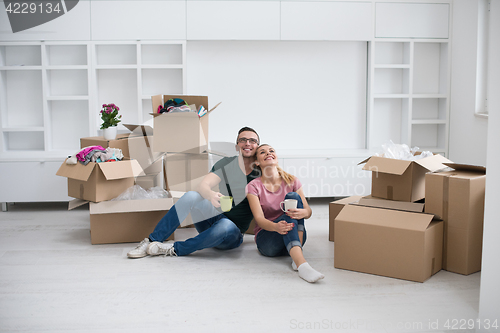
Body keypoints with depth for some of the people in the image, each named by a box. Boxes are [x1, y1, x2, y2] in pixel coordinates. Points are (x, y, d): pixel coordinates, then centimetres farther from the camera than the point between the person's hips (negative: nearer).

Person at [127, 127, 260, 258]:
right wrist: (210, 194, -35)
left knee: (226, 226, -38)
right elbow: (203, 185, -13)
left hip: (232, 236, -2)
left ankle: (174, 249, -25)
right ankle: (151, 242, -21)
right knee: (191, 196, -23)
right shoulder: (227, 163, 1)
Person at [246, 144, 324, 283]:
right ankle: (302, 265, -53)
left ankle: (297, 255, -33)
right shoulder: (253, 186, -2)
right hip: (266, 237, -2)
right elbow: (259, 219, -15)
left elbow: (308, 210, -3)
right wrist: (276, 227, -39)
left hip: (296, 235, 2)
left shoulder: (292, 181, 4)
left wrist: (303, 212, -30)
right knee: (288, 217, -32)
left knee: (293, 197, -22)